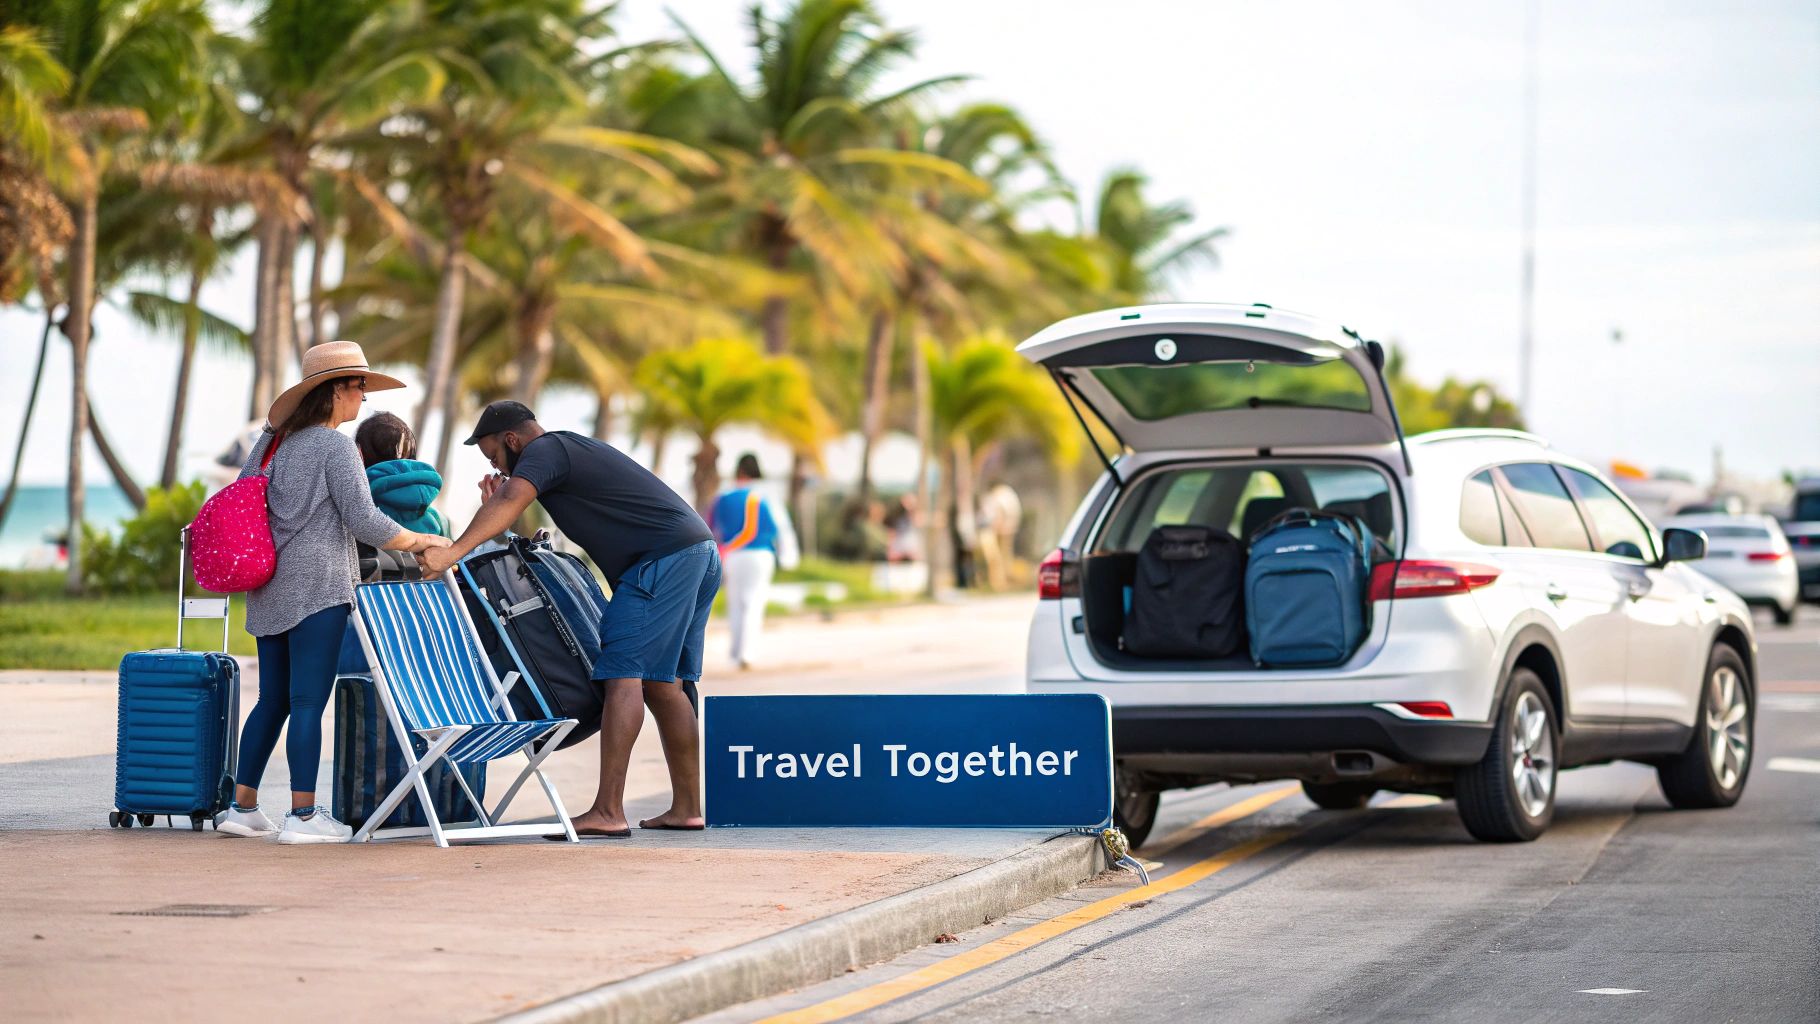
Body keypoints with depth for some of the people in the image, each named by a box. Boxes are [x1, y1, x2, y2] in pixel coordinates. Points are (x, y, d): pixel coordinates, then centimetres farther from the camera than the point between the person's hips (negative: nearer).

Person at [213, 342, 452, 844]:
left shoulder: (270, 441, 14)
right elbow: (363, 521, -13)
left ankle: (241, 807, 14)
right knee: (308, 702, -7)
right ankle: (303, 815, -8)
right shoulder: (335, 447, -9)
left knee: (273, 700, 13)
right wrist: (420, 541, 0)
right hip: (316, 586, -8)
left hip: (269, 592, 8)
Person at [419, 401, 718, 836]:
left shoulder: (545, 451, -3)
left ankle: (608, 812, -21)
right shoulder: (573, 450, 27)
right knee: (661, 683, 13)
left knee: (623, 676, -14)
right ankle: (686, 807, 14)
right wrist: (497, 509, 12)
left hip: (663, 558, -10)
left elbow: (511, 501, -23)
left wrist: (454, 550, -34)